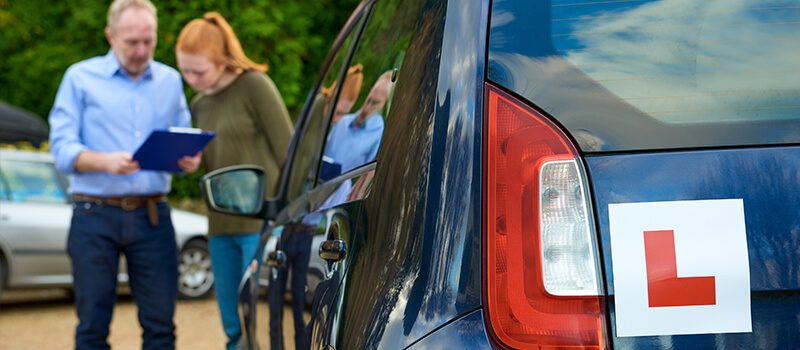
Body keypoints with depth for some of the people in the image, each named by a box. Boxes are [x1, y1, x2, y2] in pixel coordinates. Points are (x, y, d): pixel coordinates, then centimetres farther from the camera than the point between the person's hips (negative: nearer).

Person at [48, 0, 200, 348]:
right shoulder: (81, 78, 5)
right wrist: (106, 161, -23)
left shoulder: (170, 81, 15)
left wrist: (188, 160, -11)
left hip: (152, 215, 2)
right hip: (95, 215, -2)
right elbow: (62, 149, -4)